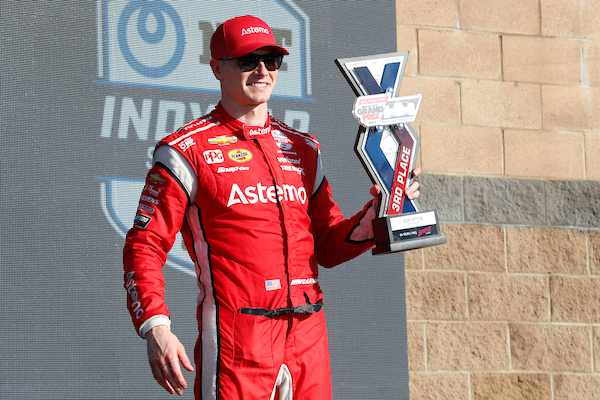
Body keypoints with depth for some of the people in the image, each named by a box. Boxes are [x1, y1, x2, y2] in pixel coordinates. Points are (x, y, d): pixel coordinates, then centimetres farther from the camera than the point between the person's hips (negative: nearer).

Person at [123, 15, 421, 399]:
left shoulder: (303, 149, 17)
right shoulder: (187, 151, 0)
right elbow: (144, 246, -4)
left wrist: (374, 217, 0)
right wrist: (156, 328, -18)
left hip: (309, 335, 5)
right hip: (234, 335, -5)